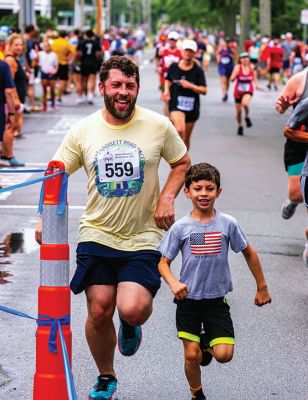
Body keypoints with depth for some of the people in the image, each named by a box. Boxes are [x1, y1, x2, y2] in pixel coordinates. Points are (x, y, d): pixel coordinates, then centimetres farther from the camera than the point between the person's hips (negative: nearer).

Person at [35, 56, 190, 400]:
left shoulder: (158, 126, -4)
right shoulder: (82, 130, -1)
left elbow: (182, 163, 12)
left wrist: (168, 197, -5)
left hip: (142, 238, -1)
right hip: (96, 234, 1)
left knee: (133, 309, -19)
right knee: (99, 311, -1)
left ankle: (130, 324, 21)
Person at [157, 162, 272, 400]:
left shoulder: (228, 224, -5)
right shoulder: (181, 227, -6)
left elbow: (249, 253, 8)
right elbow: (163, 262, -2)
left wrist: (262, 288, 13)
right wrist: (174, 283, -23)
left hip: (217, 300, 1)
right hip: (188, 299, 0)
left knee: (224, 355, -10)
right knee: (192, 355, -2)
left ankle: (208, 343, 26)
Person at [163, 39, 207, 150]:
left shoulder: (198, 70, -5)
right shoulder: (174, 67, -1)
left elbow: (204, 90, -8)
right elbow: (168, 80, 18)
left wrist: (190, 86, -23)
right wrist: (166, 91, 0)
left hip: (192, 107, 1)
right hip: (176, 104, -1)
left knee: (186, 138, 11)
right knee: (180, 130, -27)